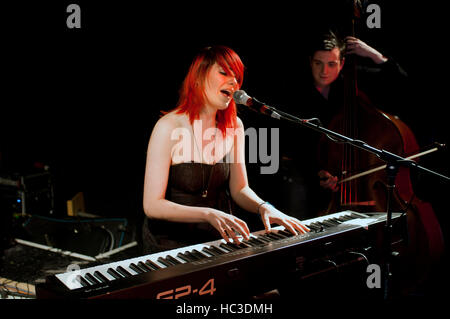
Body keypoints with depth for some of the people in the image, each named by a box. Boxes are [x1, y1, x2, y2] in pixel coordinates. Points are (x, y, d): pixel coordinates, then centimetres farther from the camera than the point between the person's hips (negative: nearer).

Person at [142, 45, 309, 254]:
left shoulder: (233, 126, 3)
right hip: (171, 243, -5)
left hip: (218, 237, 5)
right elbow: (152, 205, -18)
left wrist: (263, 207, -13)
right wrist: (209, 214, -30)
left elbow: (239, 189, 9)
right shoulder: (169, 127, -15)